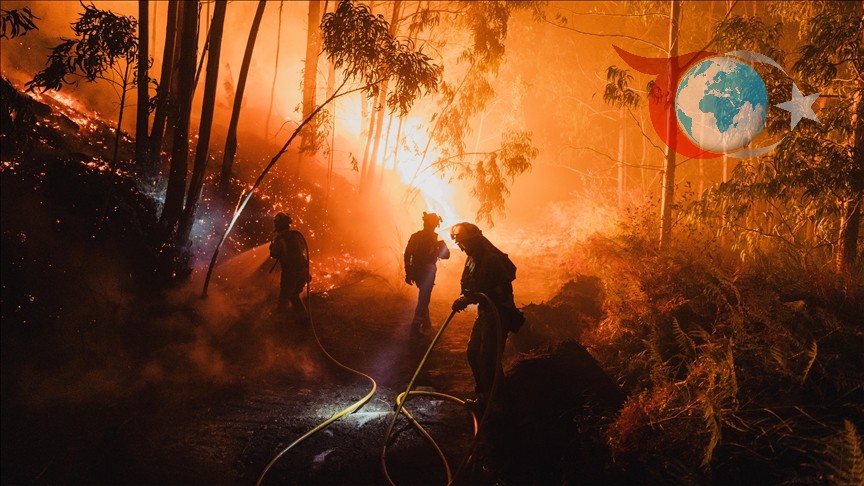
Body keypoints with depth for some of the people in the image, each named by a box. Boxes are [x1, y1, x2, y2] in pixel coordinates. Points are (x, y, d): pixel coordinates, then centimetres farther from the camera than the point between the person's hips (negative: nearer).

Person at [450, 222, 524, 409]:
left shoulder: (491, 260, -22)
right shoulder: (473, 258, 8)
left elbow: (498, 291, -27)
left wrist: (468, 299, -31)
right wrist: (465, 298, -6)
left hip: (499, 314, -10)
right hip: (485, 312, 10)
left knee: (488, 357, -8)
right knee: (473, 352, 13)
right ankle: (484, 395, 26)